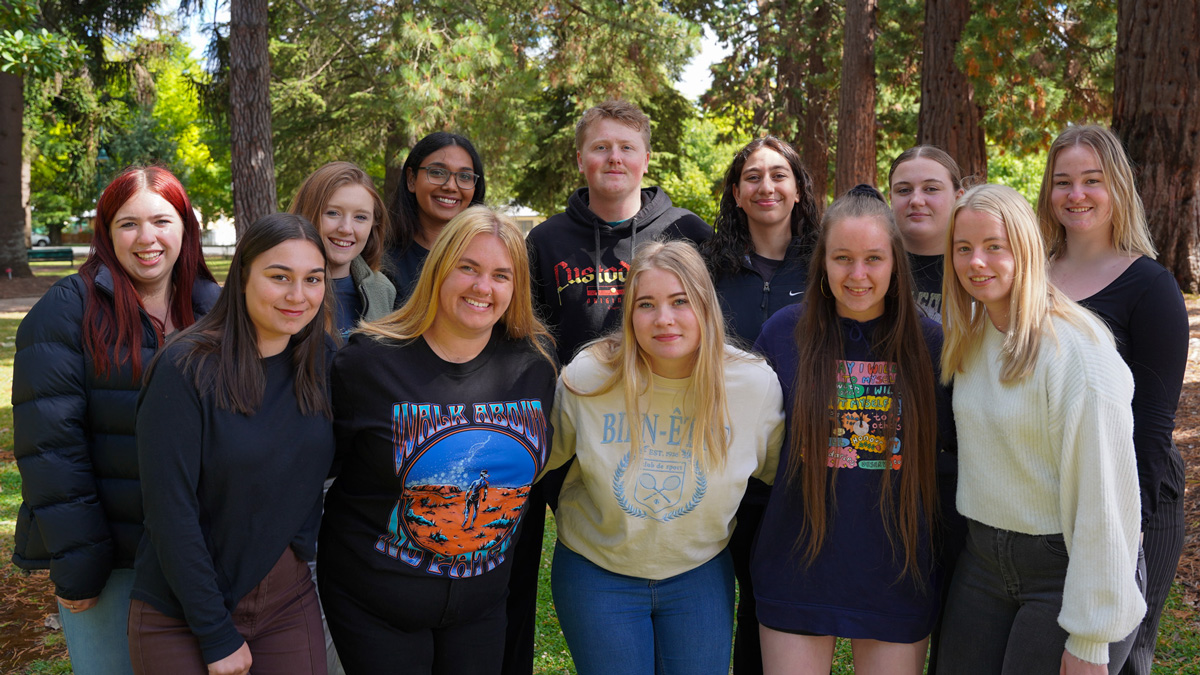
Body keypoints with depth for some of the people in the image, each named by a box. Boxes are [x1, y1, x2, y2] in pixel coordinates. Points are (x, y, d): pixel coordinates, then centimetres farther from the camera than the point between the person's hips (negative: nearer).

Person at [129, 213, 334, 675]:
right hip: (183, 614, -4)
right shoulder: (188, 368, -17)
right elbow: (170, 511, -17)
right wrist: (218, 636, -16)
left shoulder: (320, 361, -2)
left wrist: (301, 547, 0)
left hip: (289, 598, 4)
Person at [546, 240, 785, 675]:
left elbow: (782, 473, 6)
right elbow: (540, 460, 2)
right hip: (597, 570, -1)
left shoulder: (756, 384, -13)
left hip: (700, 573, 1)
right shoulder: (586, 378, -16)